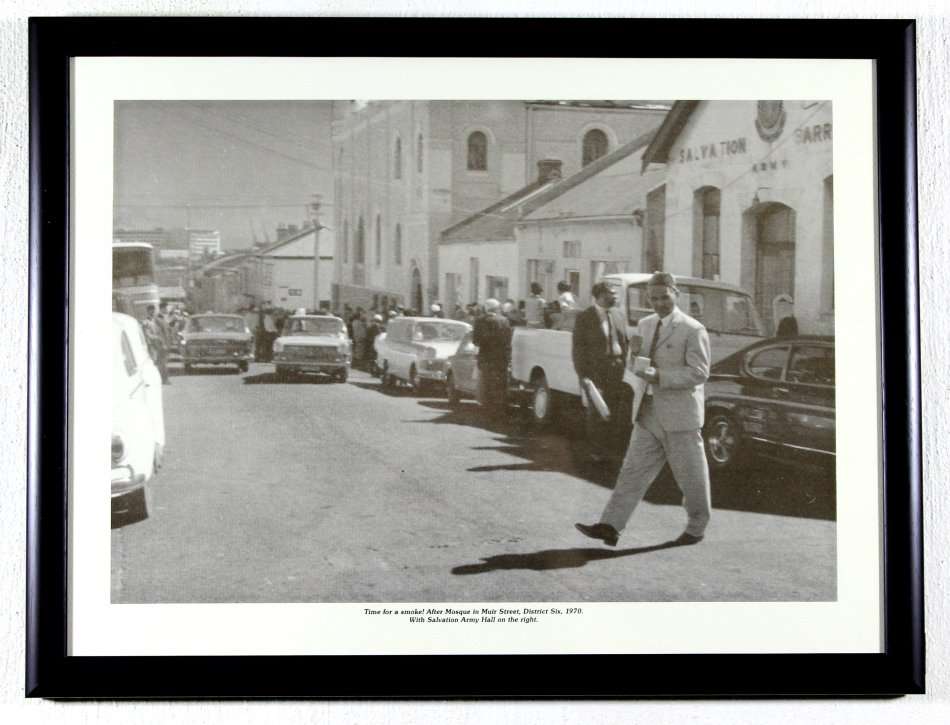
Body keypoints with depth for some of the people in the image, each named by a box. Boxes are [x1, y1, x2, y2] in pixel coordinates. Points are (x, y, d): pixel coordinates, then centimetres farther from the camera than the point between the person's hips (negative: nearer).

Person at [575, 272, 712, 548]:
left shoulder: (692, 330, -10)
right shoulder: (645, 325, 11)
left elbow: (699, 372, -16)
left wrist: (660, 377, -24)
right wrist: (638, 372, 3)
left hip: (680, 416, -6)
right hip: (649, 415, 6)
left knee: (690, 476, 7)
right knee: (634, 470, 1)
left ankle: (697, 528, 24)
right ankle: (610, 526, -3)